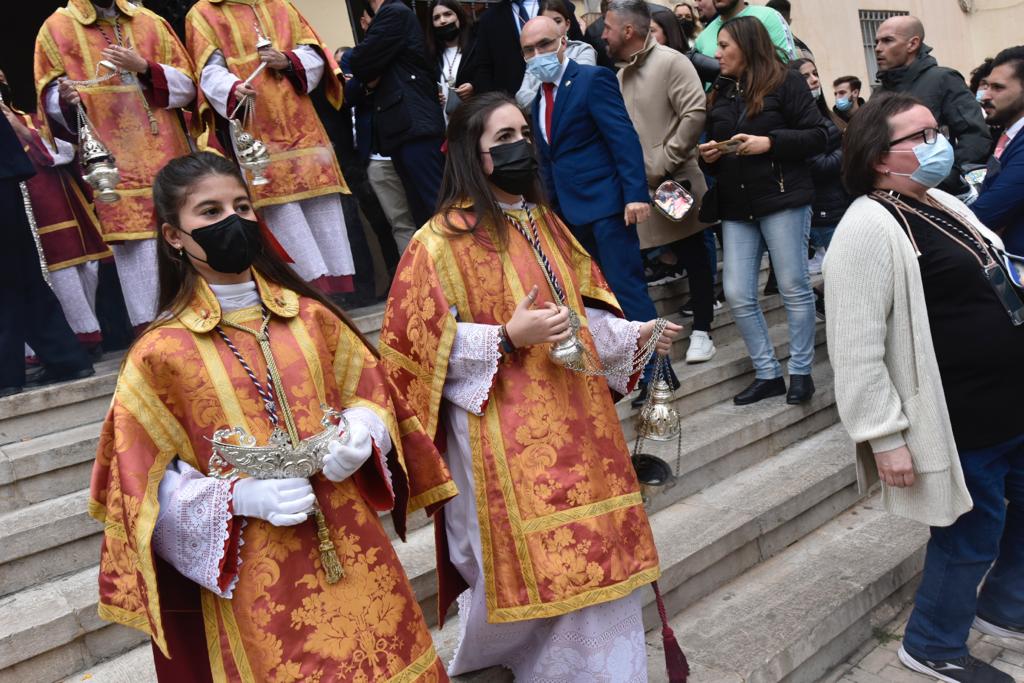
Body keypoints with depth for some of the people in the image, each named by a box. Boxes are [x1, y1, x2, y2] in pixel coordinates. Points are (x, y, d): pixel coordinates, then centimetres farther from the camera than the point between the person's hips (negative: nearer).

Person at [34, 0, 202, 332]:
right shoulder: (57, 28, 8)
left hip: (168, 156, 3)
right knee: (135, 247, -8)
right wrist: (66, 98, -18)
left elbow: (186, 85, 7)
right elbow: (49, 96, 4)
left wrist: (144, 67, -10)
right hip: (113, 164, -2)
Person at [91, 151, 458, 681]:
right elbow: (151, 487, -4)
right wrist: (240, 495, -18)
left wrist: (358, 438, -11)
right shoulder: (161, 353, -5)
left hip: (352, 548, 3)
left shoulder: (310, 315, 3)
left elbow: (372, 394, 10)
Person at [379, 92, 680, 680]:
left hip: (574, 417, 6)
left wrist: (636, 336, 6)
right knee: (525, 563, 2)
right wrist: (508, 337, -21)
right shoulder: (443, 240, -8)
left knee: (592, 559, 9)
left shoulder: (545, 223, 14)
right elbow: (422, 343, -12)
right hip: (502, 432, -6)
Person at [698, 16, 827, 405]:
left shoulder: (785, 83, 0)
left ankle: (801, 372, 13)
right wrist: (709, 156, 0)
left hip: (783, 199, -5)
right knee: (738, 295, -1)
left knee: (794, 289, 0)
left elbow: (818, 136, -5)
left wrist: (768, 143, -16)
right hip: (736, 206, 6)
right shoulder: (720, 93, 16)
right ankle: (768, 374, 12)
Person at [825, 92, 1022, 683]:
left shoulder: (942, 204, 11)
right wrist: (886, 437, -24)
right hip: (959, 423, -9)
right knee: (972, 532, 5)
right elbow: (857, 351, -24)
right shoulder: (869, 229, -20)